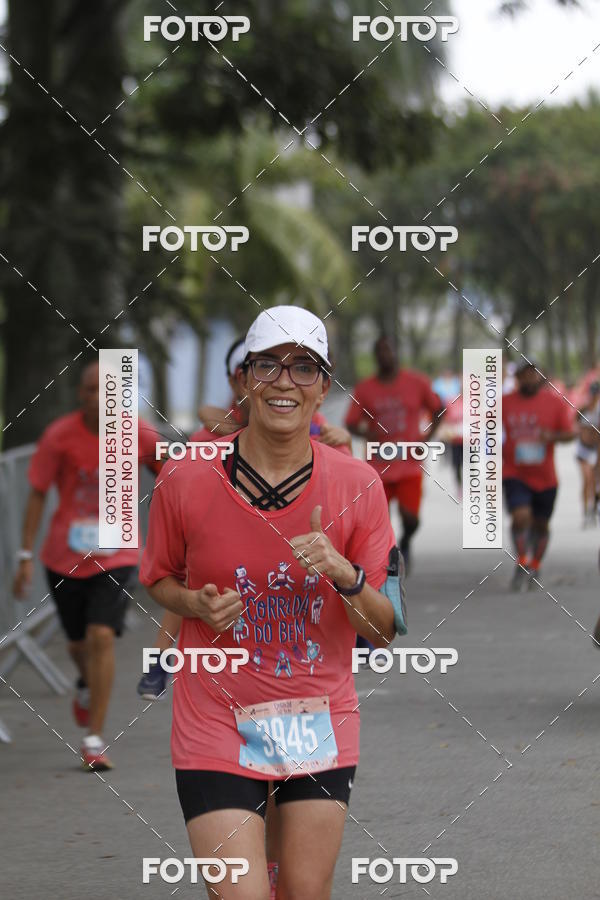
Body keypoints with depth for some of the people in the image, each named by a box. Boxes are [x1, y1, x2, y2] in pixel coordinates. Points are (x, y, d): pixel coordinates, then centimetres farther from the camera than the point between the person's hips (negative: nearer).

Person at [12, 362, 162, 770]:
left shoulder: (139, 434, -8)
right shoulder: (60, 436, -10)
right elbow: (38, 494, -3)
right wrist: (26, 556, -6)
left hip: (116, 556, -1)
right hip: (65, 557, 1)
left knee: (102, 636, -18)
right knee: (79, 643, 13)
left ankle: (94, 740, -12)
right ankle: (86, 685, 52)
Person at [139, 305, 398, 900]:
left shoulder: (357, 486, -5)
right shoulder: (187, 481, -7)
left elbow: (386, 630, -2)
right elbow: (159, 581, 10)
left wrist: (344, 576, -22)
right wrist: (198, 603, -11)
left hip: (321, 724, 2)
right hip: (216, 724, -2)